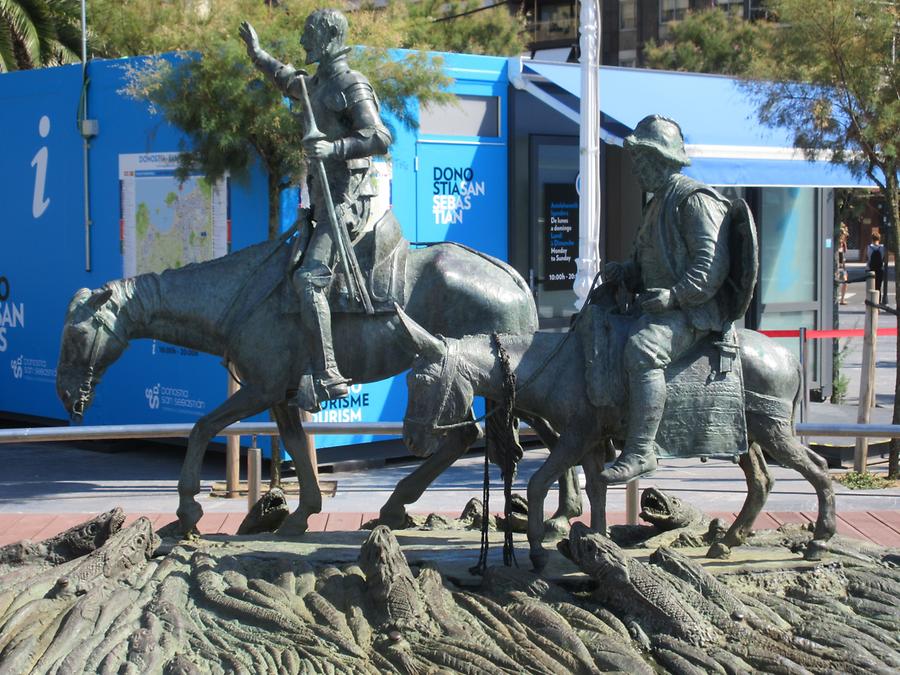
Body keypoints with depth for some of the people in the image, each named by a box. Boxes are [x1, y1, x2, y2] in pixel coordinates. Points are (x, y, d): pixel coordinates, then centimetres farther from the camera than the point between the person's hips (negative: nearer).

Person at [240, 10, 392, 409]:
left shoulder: (352, 87, -9)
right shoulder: (317, 84, 18)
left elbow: (380, 139, -19)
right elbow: (288, 81, 42)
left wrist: (334, 148, -29)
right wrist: (257, 54, 48)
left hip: (346, 200, -10)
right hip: (323, 200, 10)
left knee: (309, 279, -22)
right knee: (299, 280, 9)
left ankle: (328, 377, -25)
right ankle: (302, 381, 13)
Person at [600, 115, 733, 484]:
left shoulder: (695, 199, -9)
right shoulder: (659, 202, 22)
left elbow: (712, 263, -19)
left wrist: (673, 295, -27)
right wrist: (623, 271, 6)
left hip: (694, 310, -11)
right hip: (661, 306, 11)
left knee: (641, 347, -35)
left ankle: (640, 451, -37)